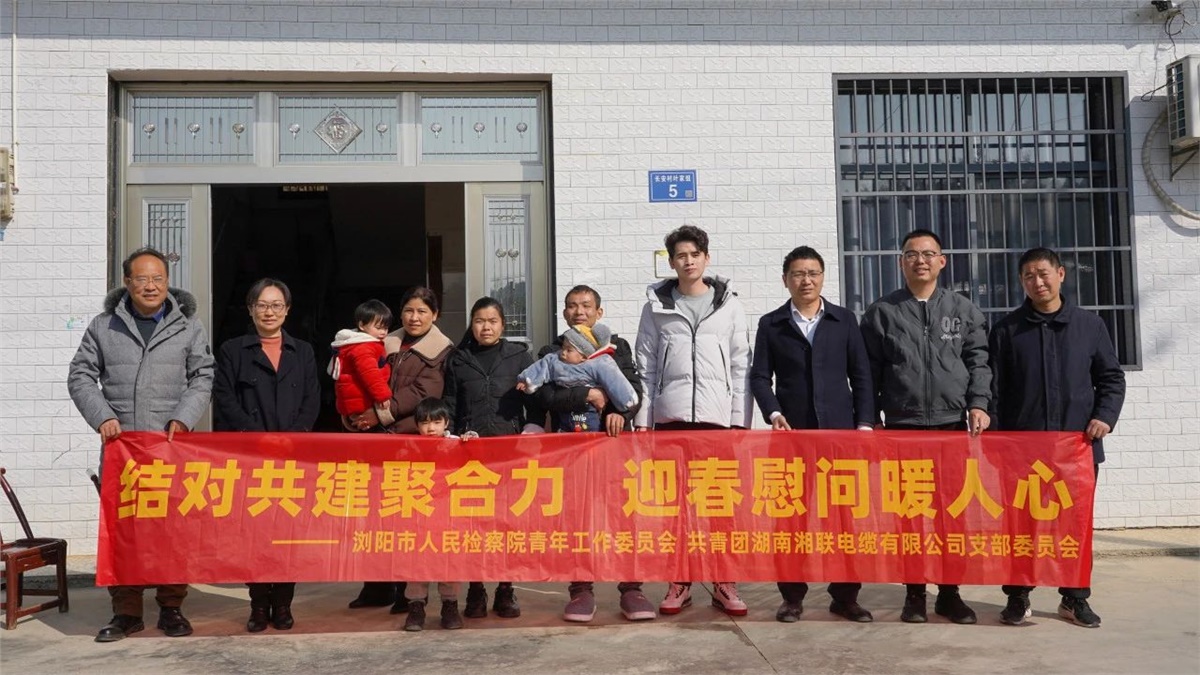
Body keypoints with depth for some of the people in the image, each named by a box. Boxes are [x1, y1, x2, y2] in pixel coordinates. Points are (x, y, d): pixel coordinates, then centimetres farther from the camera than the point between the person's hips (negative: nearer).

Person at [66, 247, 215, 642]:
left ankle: (171, 608, 14)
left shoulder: (188, 326, 7)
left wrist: (182, 419, -9)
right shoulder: (104, 326, 9)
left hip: (172, 445, -1)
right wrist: (102, 417, -6)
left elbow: (202, 379, 5)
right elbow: (80, 376, 9)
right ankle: (126, 612, 13)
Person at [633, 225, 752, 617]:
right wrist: (641, 417, 1)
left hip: (719, 416, 0)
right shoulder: (657, 307, 9)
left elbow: (741, 366, 6)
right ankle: (679, 583, 12)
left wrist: (741, 419, -1)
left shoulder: (729, 305, 9)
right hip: (670, 416, 0)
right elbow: (645, 367, 8)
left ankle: (724, 584, 10)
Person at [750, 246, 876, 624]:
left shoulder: (844, 320, 10)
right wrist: (773, 413, -11)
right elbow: (760, 376, 5)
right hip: (791, 433, 0)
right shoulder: (771, 324, 8)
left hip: (840, 430, 1)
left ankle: (845, 596, 11)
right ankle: (792, 597, 11)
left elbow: (861, 375, 8)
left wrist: (864, 423, 0)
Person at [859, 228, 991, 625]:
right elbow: (870, 372, 4)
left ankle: (949, 593, 15)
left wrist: (978, 405, -6)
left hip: (953, 423, 1)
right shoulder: (881, 313, 6)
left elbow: (978, 362, 7)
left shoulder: (963, 310, 10)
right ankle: (914, 593, 12)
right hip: (901, 426, -1)